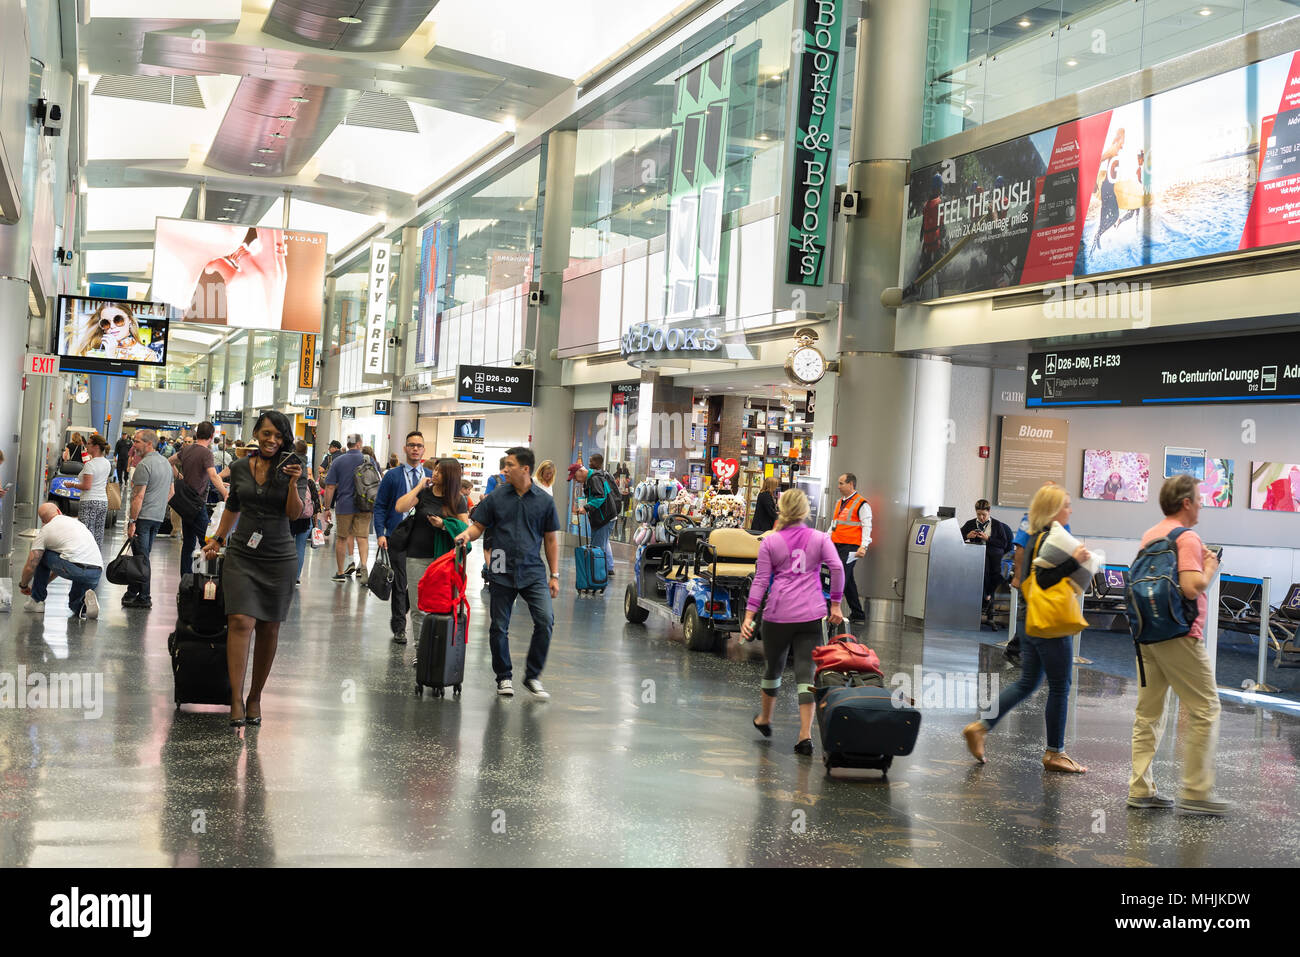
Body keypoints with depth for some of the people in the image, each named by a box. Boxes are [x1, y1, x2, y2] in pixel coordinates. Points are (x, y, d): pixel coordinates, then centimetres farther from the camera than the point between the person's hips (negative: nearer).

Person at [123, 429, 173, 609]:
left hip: (143, 517, -9)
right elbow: (171, 492, 22)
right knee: (143, 556, 13)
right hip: (159, 517, 9)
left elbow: (139, 497, -18)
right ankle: (132, 593, 17)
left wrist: (132, 522, -17)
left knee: (141, 557, -4)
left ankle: (143, 597, -2)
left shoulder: (144, 465, -15)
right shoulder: (165, 463, 14)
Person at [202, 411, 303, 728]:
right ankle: (236, 699, -15)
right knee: (241, 622, -13)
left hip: (278, 559, -1)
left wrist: (293, 483, -21)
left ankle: (255, 697, 16)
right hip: (242, 555, 1)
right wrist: (218, 538, 19)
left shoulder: (288, 470, -1)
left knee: (268, 630, 4)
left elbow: (294, 514, -8)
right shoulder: (240, 468, 6)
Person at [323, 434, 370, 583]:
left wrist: (327, 507, 3)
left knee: (342, 538, 10)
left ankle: (340, 573, 15)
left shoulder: (338, 461, -1)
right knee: (362, 537, 2)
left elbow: (330, 487, -3)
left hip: (344, 506, 0)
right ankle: (363, 566, -19)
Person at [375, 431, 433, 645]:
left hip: (424, 539, 2)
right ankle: (399, 628, 10)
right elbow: (380, 506, 4)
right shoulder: (392, 476, 4)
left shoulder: (431, 477, 9)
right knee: (399, 583, 1)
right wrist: (380, 534, -7)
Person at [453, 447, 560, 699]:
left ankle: (533, 676, 3)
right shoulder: (496, 498, 3)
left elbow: (551, 539, 8)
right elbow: (479, 526, 8)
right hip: (501, 573, 1)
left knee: (545, 621, -13)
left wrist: (554, 575, 6)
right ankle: (504, 677, 21)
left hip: (533, 573, -1)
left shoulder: (544, 501, 3)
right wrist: (467, 534, -16)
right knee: (499, 627, 5)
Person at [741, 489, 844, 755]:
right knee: (806, 672, -1)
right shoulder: (820, 538, 4)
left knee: (773, 666, 18)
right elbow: (837, 567, -8)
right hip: (811, 614, 0)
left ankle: (765, 719, 38)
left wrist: (749, 616, 0)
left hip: (778, 614, 0)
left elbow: (761, 580, 0)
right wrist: (836, 604, -2)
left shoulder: (770, 542, 3)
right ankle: (805, 735, -10)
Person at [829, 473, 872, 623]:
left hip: (850, 548, -9)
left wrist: (863, 547, -21)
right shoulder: (839, 503, 18)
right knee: (848, 581, 12)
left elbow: (866, 526, -11)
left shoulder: (861, 504, -7)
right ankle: (858, 614, 21)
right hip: (837, 546, 9)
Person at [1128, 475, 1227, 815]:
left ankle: (1140, 789, 11)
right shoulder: (1188, 538, -13)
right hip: (1179, 636, -9)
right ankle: (1195, 792, -3)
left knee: (1148, 712, 10)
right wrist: (1209, 568, -5)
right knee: (1204, 710, -2)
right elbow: (1192, 588, -24)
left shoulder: (1149, 535, 13)